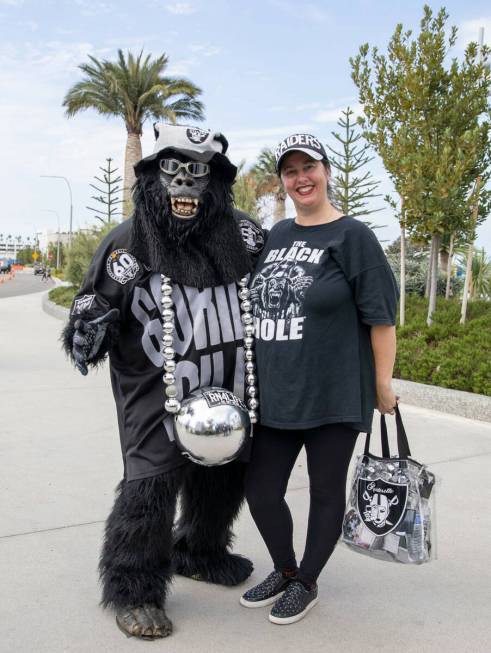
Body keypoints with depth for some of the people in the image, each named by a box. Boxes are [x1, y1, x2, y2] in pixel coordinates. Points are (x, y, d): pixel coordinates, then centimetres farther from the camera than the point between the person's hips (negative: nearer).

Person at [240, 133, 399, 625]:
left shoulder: (352, 236, -8)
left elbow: (381, 317, -9)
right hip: (275, 394, 6)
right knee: (260, 489, 11)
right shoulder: (276, 235, 10)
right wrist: (260, 376, 18)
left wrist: (383, 386, -9)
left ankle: (306, 583, 31)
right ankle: (284, 571, 36)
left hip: (333, 395, -6)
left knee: (325, 492, 10)